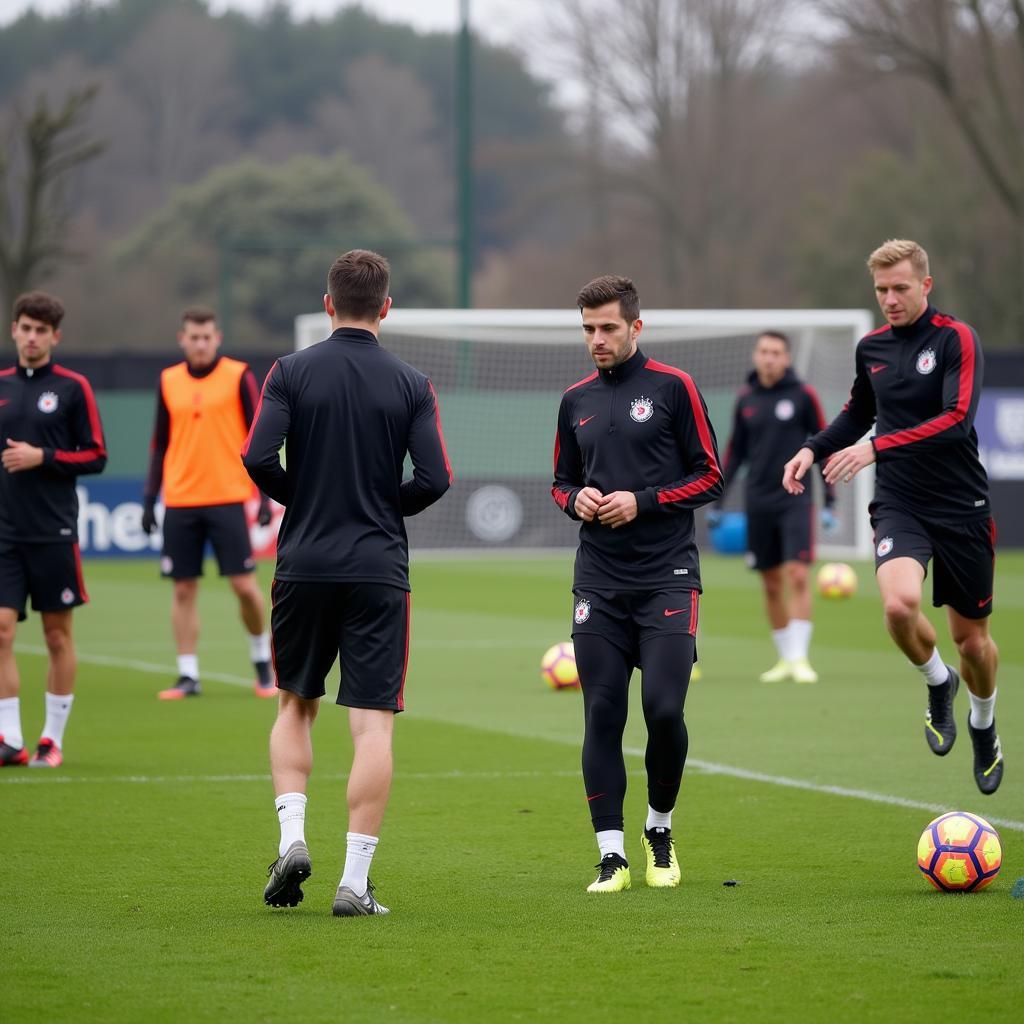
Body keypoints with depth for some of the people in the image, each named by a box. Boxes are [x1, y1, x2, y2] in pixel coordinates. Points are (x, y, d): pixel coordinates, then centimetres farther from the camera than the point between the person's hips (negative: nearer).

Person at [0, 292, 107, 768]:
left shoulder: (73, 388, -1)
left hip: (54, 532, -3)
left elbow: (95, 456, -3)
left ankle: (53, 738, 12)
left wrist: (42, 458, -14)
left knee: (58, 635, 4)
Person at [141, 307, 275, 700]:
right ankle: (188, 676, 7)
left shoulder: (238, 376, -1)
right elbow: (160, 445, 15)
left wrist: (265, 495, -7)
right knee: (183, 590, 2)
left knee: (244, 584, -5)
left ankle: (262, 660, 17)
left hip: (227, 499, -3)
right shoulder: (168, 381, 9)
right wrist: (149, 498, 10)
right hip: (180, 502, 3)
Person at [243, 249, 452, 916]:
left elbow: (258, 458, -10)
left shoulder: (292, 372, 0)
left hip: (303, 565, 1)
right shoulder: (411, 384, 0)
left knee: (296, 705, 19)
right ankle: (356, 880, -6)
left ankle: (292, 835, 2)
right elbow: (434, 479, -7)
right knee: (374, 723, -1)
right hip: (379, 572, -1)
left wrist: (302, 498, 9)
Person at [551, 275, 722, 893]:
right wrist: (576, 499, -1)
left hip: (667, 579, -4)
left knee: (664, 709, -11)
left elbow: (710, 475, -1)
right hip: (599, 582, 4)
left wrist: (642, 501, -12)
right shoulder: (576, 401, 12)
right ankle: (612, 856, 3)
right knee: (602, 715, -1)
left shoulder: (673, 387, -1)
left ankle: (660, 831, 13)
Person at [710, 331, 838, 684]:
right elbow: (735, 452, 16)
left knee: (798, 575, -13)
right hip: (758, 503, 4)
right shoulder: (746, 399, 8)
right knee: (771, 583, 6)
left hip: (795, 500, -4)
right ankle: (784, 658, 15)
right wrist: (717, 503, 13)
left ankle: (799, 658, -11)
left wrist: (829, 503, -3)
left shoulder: (803, 395, -2)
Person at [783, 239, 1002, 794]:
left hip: (961, 506, -2)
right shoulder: (871, 347, 6)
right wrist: (813, 449, 6)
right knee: (899, 603, -26)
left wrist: (878, 448, -32)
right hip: (899, 504, 2)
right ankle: (938, 681, 6)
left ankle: (983, 724, 37)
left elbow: (956, 419, -24)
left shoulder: (957, 339, -11)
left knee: (972, 636, 7)